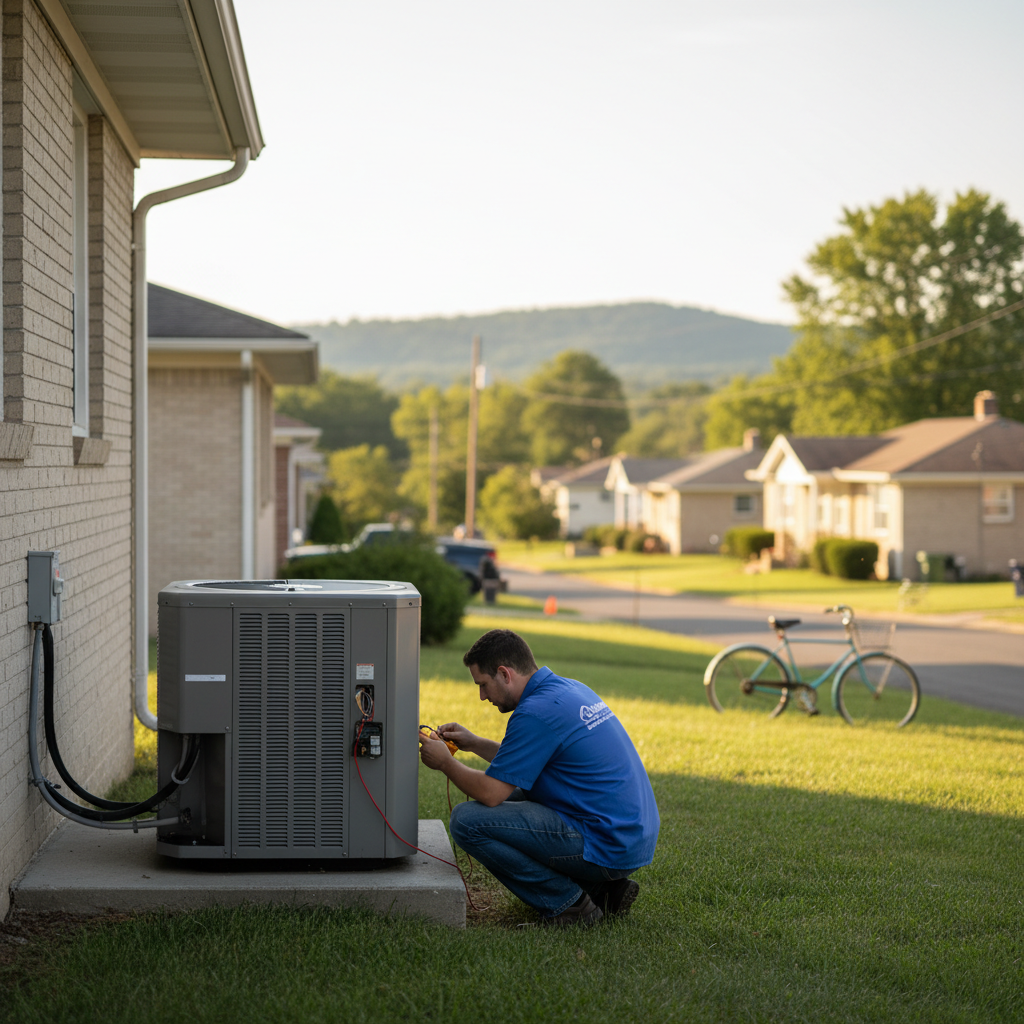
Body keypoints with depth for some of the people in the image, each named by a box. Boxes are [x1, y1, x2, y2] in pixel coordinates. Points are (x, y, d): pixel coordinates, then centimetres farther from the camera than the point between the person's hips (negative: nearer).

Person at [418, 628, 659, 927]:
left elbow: (490, 792, -16)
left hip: (607, 846, -10)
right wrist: (474, 744, 24)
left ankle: (568, 903, -3)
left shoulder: (536, 712, -17)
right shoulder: (570, 689, 13)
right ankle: (605, 889, 16)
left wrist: (445, 762, 2)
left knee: (467, 819, -13)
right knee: (512, 797, 26)